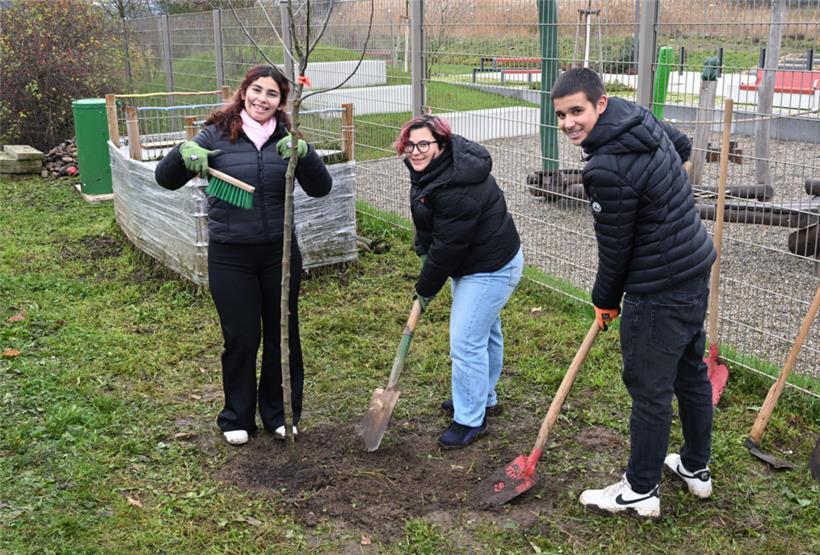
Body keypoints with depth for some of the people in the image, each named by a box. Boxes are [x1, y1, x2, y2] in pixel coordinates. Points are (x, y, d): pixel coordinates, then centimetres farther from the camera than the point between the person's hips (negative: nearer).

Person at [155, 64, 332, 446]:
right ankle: (237, 418, 26)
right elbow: (166, 180, -5)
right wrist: (184, 152, -26)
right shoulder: (217, 135, -5)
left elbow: (320, 188, -7)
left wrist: (304, 154, -26)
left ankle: (280, 414, 30)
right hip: (230, 256, -2)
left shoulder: (285, 139, 1)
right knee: (241, 338, 6)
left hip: (279, 252, 2)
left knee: (282, 335, 12)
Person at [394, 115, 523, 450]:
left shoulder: (457, 189, -33)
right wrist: (422, 244, 6)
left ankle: (470, 420, 7)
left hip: (491, 269, -11)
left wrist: (425, 289, -14)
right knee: (485, 331, 24)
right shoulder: (429, 169, -1)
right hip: (471, 263, 11)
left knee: (467, 342, -8)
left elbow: (447, 246, -26)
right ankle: (484, 398, 41)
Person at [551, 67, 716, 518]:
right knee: (690, 371, 21)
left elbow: (615, 248, -17)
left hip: (659, 293, -10)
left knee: (649, 388, 4)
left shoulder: (607, 171, -27)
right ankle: (696, 469, 39)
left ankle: (641, 492, 20)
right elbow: (682, 146, 23)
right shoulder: (639, 117, 1)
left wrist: (605, 301, 0)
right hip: (696, 269, 10)